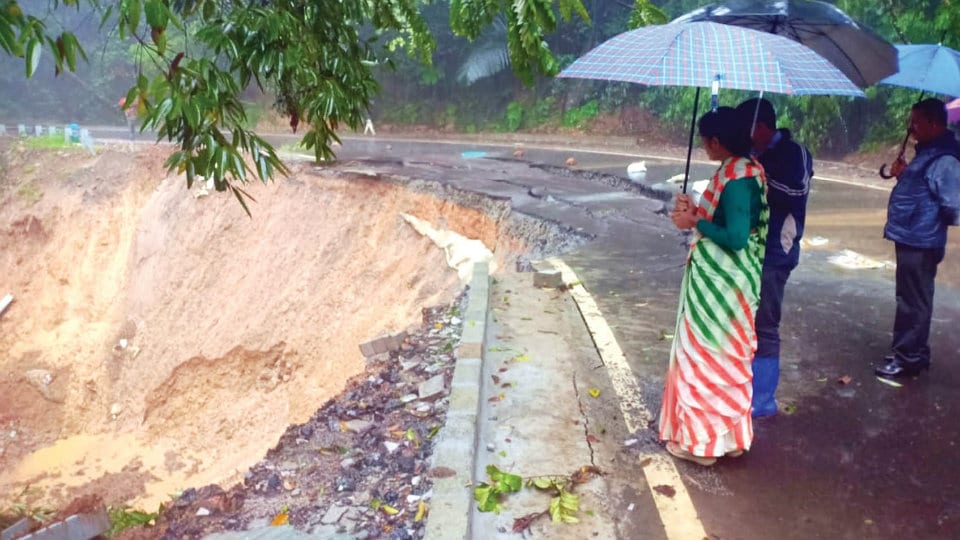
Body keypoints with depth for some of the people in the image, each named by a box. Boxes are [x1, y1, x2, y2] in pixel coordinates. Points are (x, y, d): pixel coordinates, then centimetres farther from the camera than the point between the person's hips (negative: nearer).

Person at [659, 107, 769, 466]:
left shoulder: (735, 178, -22)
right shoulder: (748, 169, 8)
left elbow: (735, 237, -27)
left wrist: (694, 223, -16)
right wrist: (697, 212, 8)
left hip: (717, 280, -10)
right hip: (731, 277, 10)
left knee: (705, 354, 3)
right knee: (728, 355, 18)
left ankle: (703, 439, 16)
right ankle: (730, 434, 32)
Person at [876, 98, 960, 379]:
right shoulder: (928, 152, 12)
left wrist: (931, 224, -7)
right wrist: (903, 174, 6)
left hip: (920, 243, -10)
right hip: (911, 239, 10)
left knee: (913, 303, -1)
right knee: (910, 300, 18)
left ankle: (908, 358, 9)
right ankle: (910, 353, 30)